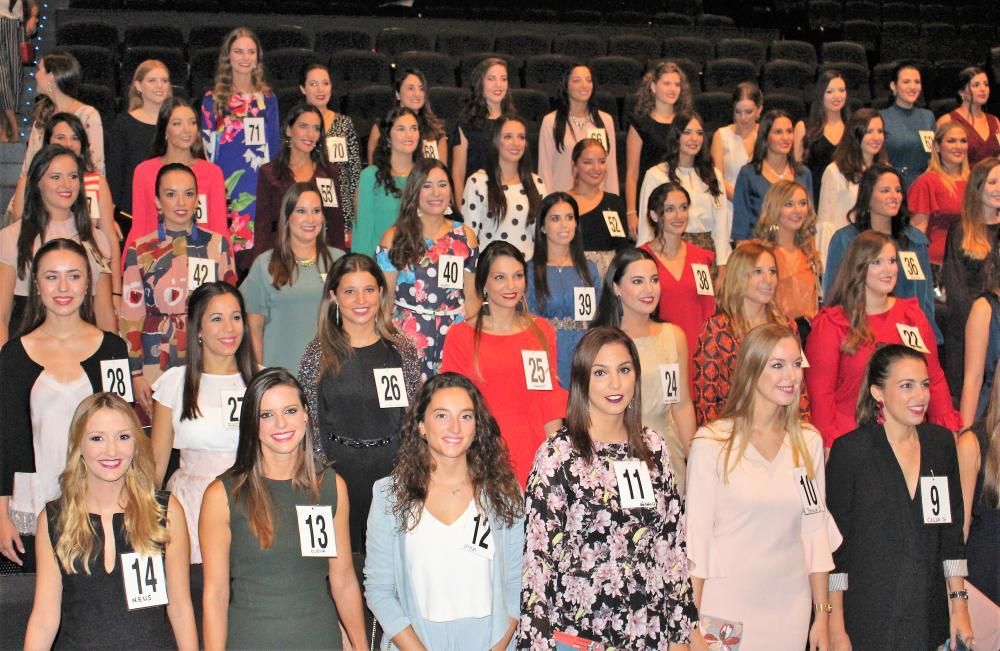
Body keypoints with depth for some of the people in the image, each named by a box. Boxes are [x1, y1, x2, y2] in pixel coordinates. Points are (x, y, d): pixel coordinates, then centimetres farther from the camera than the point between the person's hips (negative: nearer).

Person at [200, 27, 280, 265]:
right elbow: (207, 149, 7)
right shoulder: (213, 99, 6)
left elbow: (275, 146, 14)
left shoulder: (267, 98, 11)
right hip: (225, 188, -1)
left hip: (260, 188, 2)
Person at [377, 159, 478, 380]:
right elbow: (385, 299, 6)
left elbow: (472, 298, 10)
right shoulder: (395, 238, 3)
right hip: (408, 338, -1)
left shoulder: (465, 236, 8)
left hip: (455, 337, 2)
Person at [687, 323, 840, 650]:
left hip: (792, 610, 3)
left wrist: (822, 614, 6)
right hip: (727, 608, -3)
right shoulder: (712, 442, -9)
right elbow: (697, 533, -6)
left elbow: (815, 530, 6)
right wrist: (696, 622, -6)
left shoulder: (809, 441, 4)